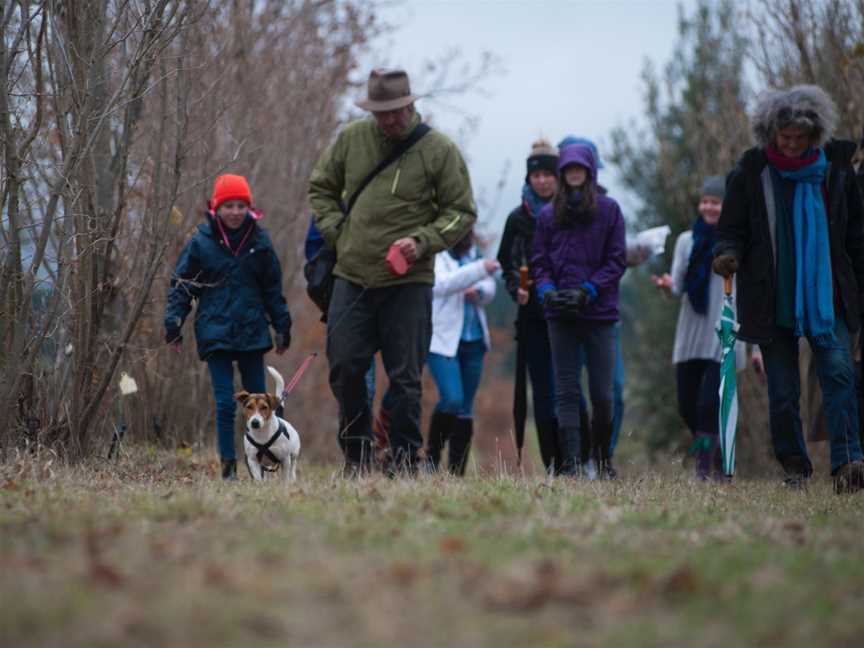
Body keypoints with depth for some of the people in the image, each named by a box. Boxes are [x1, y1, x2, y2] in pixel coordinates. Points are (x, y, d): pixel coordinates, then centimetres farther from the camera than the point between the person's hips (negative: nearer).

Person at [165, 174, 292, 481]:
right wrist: (173, 323, -4)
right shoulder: (201, 244, -2)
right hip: (215, 334, -2)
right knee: (225, 403, -5)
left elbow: (273, 290, 13)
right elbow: (181, 286, 3)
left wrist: (282, 326, 14)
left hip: (252, 333, 2)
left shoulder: (259, 243, 5)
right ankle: (228, 466, 1)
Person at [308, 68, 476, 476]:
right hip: (352, 276, 3)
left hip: (408, 284, -3)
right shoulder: (351, 139, 5)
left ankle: (405, 461, 8)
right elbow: (321, 187, 18)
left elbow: (462, 213, 1)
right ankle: (356, 454, 18)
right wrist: (336, 233, 4)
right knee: (344, 368, 3)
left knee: (405, 377, 0)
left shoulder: (439, 150, -3)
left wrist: (423, 242, -14)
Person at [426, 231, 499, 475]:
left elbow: (490, 288, 18)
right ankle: (432, 455, 4)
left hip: (473, 340, 6)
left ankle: (456, 473, 9)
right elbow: (441, 284, -23)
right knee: (452, 400, -17)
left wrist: (479, 292, -6)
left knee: (465, 409, 5)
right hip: (442, 339, -6)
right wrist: (480, 269, -29)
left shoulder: (472, 251, 13)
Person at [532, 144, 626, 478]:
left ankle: (602, 457, 19)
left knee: (602, 393, 0)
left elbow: (617, 260, 0)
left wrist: (588, 290, -12)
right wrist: (546, 290, -9)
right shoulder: (549, 214, 9)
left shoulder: (608, 210, 3)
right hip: (560, 314, 2)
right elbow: (539, 262, 11)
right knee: (566, 391, 0)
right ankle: (570, 463, 0)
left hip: (599, 313, -2)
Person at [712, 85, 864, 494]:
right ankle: (794, 469, 14)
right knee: (782, 389, 2)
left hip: (828, 298, 0)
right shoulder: (750, 173, -1)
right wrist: (728, 254, -19)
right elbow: (731, 230, 3)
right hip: (773, 302, 0)